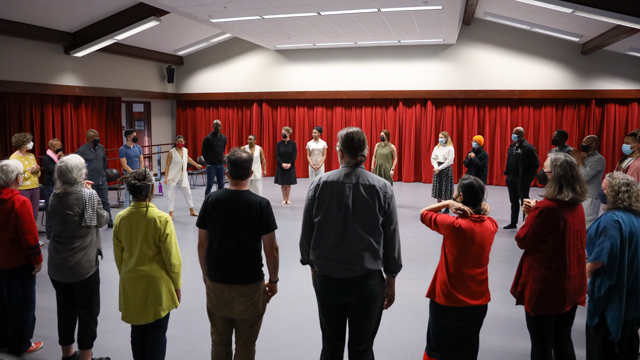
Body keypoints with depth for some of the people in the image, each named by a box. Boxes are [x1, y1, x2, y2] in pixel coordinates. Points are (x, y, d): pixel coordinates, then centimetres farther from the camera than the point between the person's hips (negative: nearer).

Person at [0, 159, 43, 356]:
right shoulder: (20, 202, -23)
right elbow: (29, 235, -22)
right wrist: (37, 260, -11)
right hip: (19, 262, -7)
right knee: (21, 304, 8)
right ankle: (20, 345, 20)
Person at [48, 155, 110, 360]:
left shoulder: (54, 197, 1)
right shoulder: (88, 194, -16)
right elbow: (103, 220, -3)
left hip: (57, 265, 6)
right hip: (84, 265, -6)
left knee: (65, 310, 18)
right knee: (88, 313, 8)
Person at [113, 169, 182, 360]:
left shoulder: (120, 218, -7)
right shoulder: (161, 219, -20)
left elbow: (118, 256, 5)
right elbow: (172, 258, -14)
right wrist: (177, 285, 0)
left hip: (131, 286, 4)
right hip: (157, 286, -4)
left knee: (138, 332, 19)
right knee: (157, 335, 10)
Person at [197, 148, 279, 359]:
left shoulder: (211, 201, -6)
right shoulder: (260, 204, -13)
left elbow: (202, 244, 0)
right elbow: (271, 250, -10)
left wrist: (206, 274, 15)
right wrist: (273, 280, 4)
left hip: (216, 283, 3)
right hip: (249, 286, -3)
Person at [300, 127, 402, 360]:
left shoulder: (320, 184, -7)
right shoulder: (382, 188, -7)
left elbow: (306, 232, 0)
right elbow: (391, 238, -2)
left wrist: (312, 264, 15)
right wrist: (390, 279, 9)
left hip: (326, 278, 1)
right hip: (368, 281, -1)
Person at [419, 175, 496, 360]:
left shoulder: (454, 225, -21)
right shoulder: (491, 225, -6)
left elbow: (423, 213, -7)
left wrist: (448, 203, -18)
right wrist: (481, 210, -5)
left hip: (448, 299, -4)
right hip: (478, 300, 4)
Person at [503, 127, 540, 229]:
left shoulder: (528, 148, -12)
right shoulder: (512, 146, 12)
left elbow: (536, 163, -12)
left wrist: (528, 177, -15)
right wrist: (507, 172, 10)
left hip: (522, 179, -7)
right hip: (511, 178, 7)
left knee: (524, 201, 1)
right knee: (514, 201, 14)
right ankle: (513, 223, 23)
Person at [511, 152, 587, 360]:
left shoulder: (546, 207, -22)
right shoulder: (577, 205, 2)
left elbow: (522, 241, -12)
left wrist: (530, 214, 0)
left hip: (545, 285, -7)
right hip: (570, 283, 7)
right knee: (563, 341, 20)